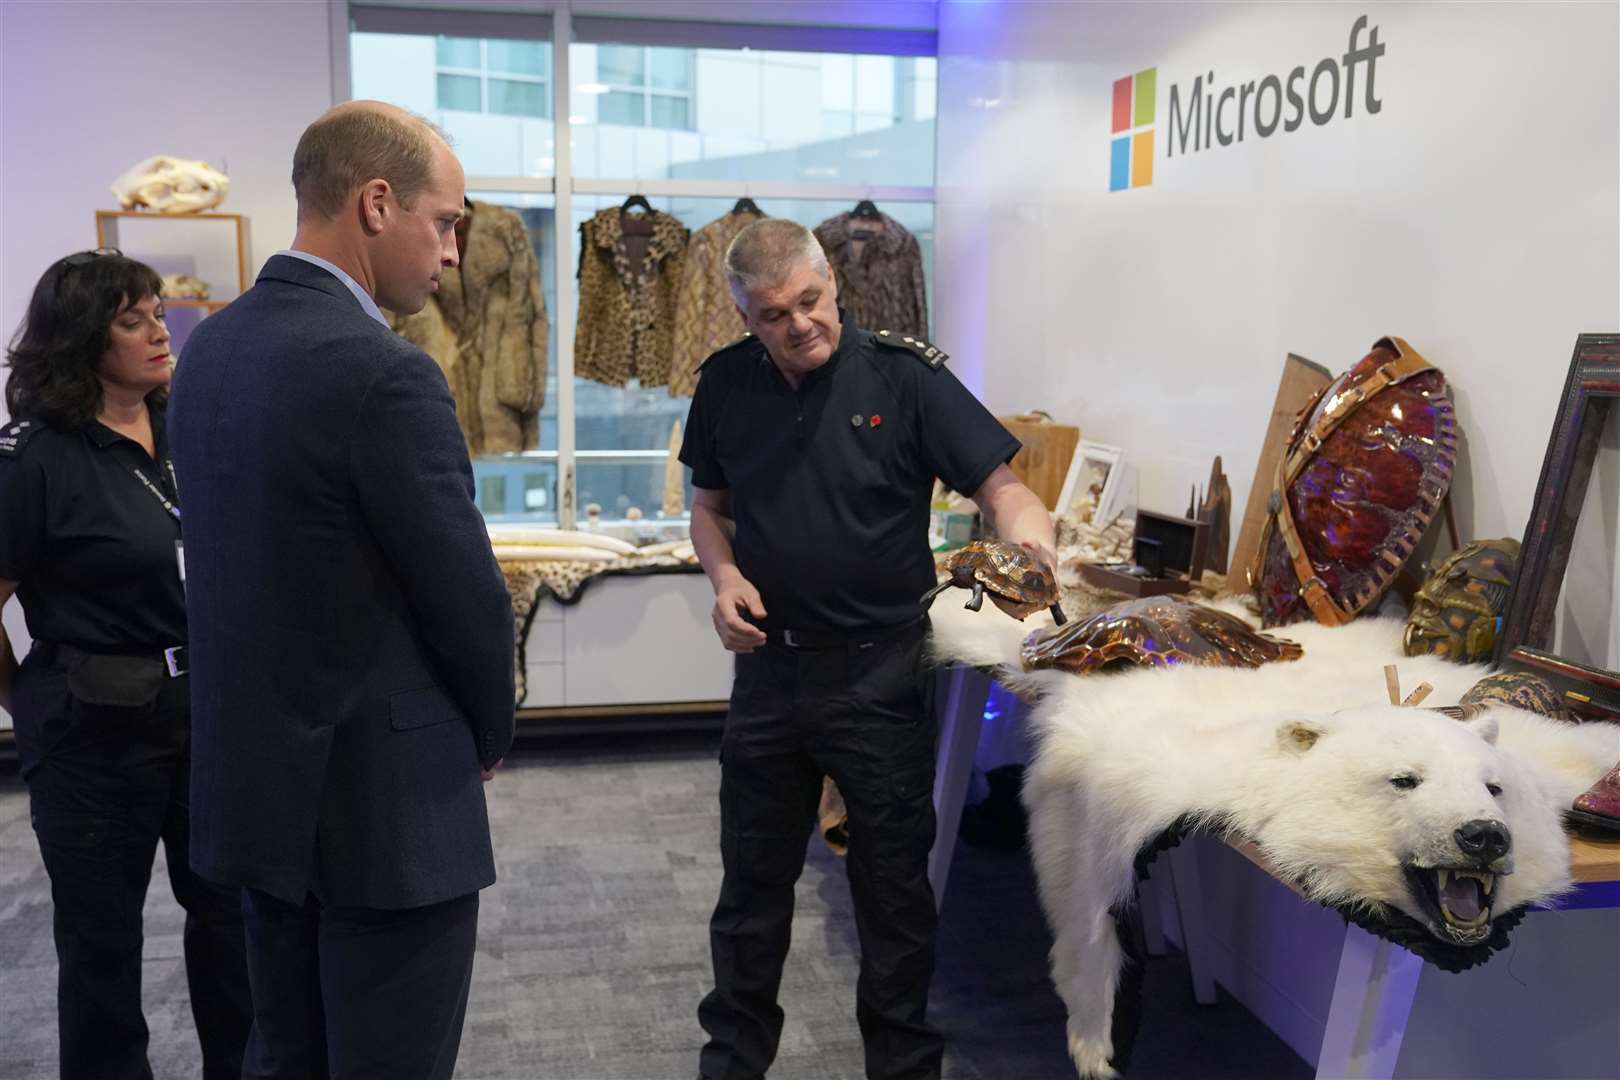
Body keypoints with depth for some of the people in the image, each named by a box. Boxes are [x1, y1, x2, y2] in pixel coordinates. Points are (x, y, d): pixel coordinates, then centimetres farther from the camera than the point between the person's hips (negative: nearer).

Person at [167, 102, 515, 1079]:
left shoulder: (212, 347, 4)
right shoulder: (383, 373, -22)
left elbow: (256, 559, 9)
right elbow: (467, 593, -17)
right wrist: (490, 736, 4)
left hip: (254, 779, 8)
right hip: (384, 799, -8)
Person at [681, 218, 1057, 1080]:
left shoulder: (905, 375, -11)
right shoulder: (727, 382, 0)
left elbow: (999, 483, -13)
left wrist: (1026, 528, -35)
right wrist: (724, 574, -8)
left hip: (879, 673, -3)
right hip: (769, 664, 4)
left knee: (894, 886, 10)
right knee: (752, 879, 17)